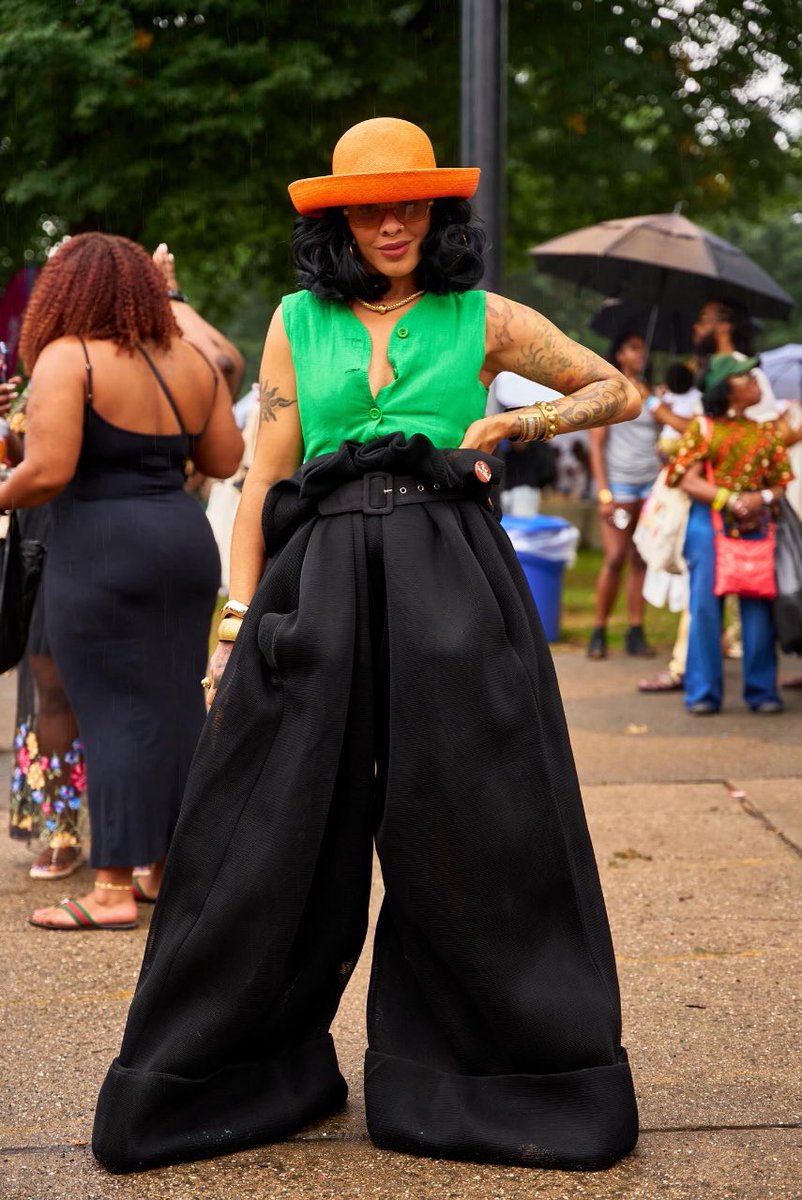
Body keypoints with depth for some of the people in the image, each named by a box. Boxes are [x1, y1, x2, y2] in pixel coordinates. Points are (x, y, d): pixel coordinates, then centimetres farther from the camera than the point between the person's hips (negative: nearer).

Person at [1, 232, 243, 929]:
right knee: (177, 701, 12)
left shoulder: (67, 358, -9)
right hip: (186, 539, 7)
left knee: (115, 710, -4)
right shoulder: (189, 360, 10)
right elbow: (225, 459, 12)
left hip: (101, 551, -7)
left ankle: (114, 889, -2)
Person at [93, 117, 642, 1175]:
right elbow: (264, 478, 10)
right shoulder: (297, 322, 13)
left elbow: (620, 392, 19)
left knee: (472, 831, 2)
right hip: (320, 583, 1)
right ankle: (243, 1076, 18)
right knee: (277, 832, 2)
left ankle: (478, 1084, 17)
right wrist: (238, 617, 1)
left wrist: (515, 421, 3)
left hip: (452, 581, -1)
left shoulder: (484, 320, 10)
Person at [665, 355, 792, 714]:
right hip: (709, 523, -2)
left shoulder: (765, 431, 14)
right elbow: (688, 480, -3)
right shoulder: (704, 428, 4)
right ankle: (704, 693, 4)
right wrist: (731, 500, -14)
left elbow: (780, 481, 12)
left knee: (758, 608, -2)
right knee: (706, 606, -3)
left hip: (754, 526, 3)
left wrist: (762, 499, -10)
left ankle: (761, 691, 7)